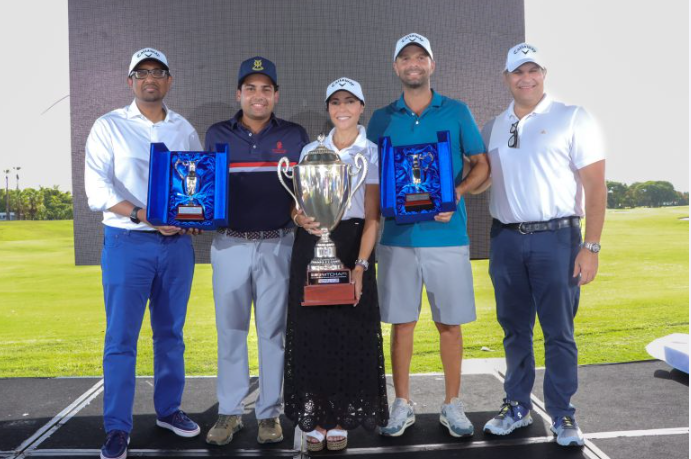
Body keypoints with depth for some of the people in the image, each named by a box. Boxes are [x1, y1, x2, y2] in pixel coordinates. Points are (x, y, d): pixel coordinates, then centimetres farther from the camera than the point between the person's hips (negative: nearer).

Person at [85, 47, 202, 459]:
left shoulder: (184, 129, 11)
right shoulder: (110, 126, 1)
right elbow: (97, 188, -9)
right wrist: (143, 215, -21)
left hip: (177, 243, 3)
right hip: (128, 243, -3)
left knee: (171, 332, 12)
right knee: (121, 337, -2)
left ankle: (169, 409, 26)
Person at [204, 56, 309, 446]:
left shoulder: (294, 136, 6)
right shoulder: (217, 135, 8)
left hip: (277, 244, -1)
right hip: (230, 243, 1)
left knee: (273, 329, 4)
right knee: (230, 329, 6)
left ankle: (270, 412, 16)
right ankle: (230, 412, 18)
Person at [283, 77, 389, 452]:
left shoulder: (372, 153, 2)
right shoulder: (311, 150, 11)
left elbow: (372, 216, -5)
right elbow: (296, 202, 10)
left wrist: (360, 266, -15)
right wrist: (301, 218, -15)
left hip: (353, 244, -2)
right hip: (311, 245, 2)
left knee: (350, 335, 0)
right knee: (311, 332, 2)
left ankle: (341, 419, 14)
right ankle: (316, 417, 14)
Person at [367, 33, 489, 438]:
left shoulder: (457, 112, 6)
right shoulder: (382, 119, 9)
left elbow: (482, 165, 5)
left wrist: (456, 194, -13)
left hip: (446, 234, -1)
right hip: (398, 235, 1)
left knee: (450, 324, 5)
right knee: (402, 322, 6)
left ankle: (453, 405, 20)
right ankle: (403, 404, 20)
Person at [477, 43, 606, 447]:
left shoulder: (572, 118, -1)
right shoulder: (494, 127, 13)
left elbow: (595, 185, -6)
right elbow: (479, 179, 18)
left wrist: (591, 246, -13)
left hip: (556, 237, -4)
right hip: (506, 239, 4)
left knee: (559, 332, 1)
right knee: (515, 329, 12)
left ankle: (562, 414, 14)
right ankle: (517, 406, 25)